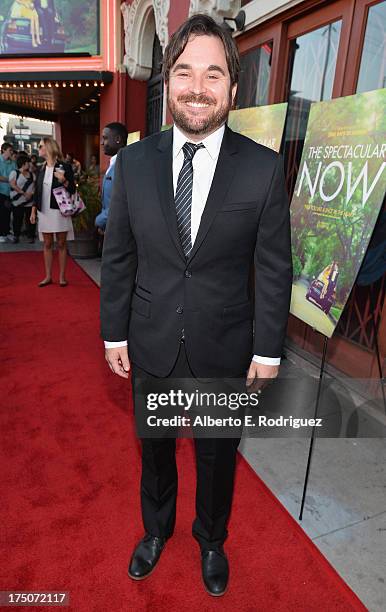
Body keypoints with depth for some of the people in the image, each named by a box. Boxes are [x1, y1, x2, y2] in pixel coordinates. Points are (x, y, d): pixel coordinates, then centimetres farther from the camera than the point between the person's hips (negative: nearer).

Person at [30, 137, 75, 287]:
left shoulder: (64, 167, -5)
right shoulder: (41, 169, 11)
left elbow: (73, 189, -5)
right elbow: (37, 191, 14)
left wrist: (64, 181, -23)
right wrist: (33, 211, 10)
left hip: (59, 211, -5)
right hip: (44, 211, 5)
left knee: (61, 244, 2)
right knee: (47, 244, 7)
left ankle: (62, 276, 9)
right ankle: (48, 276, 14)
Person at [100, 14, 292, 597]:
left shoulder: (265, 168, -10)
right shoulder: (134, 162, -4)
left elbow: (275, 269, -7)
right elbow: (118, 257, 0)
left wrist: (268, 352, -6)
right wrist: (114, 334, 1)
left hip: (225, 351, -1)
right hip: (151, 346, 2)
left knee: (218, 456, 21)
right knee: (154, 449, 24)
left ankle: (211, 540, 52)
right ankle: (156, 529, 55)